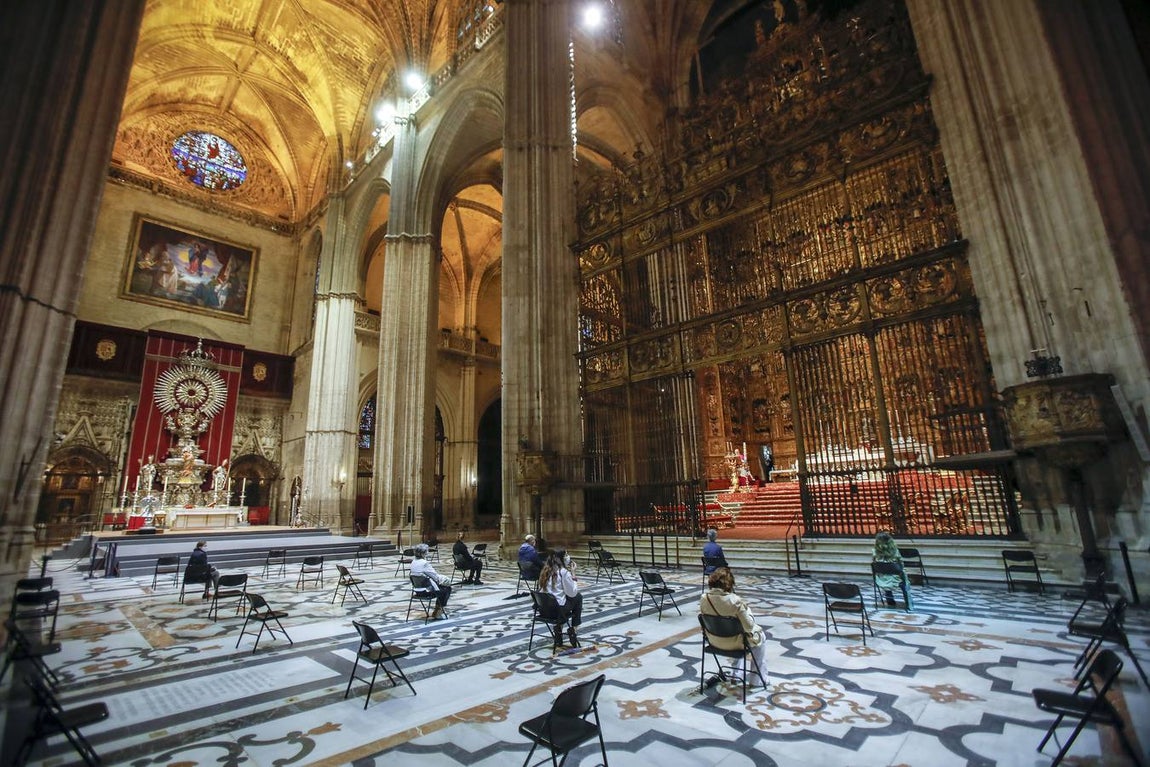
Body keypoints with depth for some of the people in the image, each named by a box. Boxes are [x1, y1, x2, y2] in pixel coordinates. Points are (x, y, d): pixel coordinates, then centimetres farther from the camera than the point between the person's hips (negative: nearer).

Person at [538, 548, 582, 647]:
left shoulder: (545, 570, 7)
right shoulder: (564, 572, -15)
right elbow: (572, 593, -9)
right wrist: (573, 574, 0)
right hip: (558, 609, -7)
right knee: (578, 597, 16)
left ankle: (558, 628, 24)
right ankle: (572, 630, 20)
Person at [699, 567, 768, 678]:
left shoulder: (704, 599, -15)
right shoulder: (735, 601, -29)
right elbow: (749, 626, -22)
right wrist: (747, 609, -4)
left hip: (714, 641, 5)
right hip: (733, 643, -5)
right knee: (760, 636, 25)